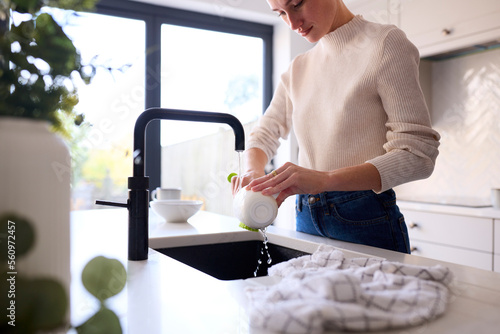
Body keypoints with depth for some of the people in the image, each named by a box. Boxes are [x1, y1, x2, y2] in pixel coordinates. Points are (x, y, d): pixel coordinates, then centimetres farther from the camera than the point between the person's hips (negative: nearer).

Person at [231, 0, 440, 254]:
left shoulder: (385, 42, -8)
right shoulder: (298, 69, 10)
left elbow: (417, 154, -16)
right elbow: (264, 134, 14)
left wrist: (324, 179, -29)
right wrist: (254, 171, -10)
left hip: (366, 222, -5)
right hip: (307, 221, 5)